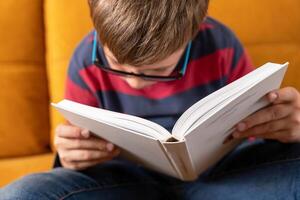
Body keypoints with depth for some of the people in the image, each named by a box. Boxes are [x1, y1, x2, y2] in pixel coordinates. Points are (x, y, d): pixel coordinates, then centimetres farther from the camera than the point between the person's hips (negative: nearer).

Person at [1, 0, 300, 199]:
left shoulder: (220, 46, -10)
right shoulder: (87, 62, -10)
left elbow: (255, 125, 2)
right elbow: (83, 147, 3)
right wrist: (71, 156, -23)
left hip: (217, 173, 0)